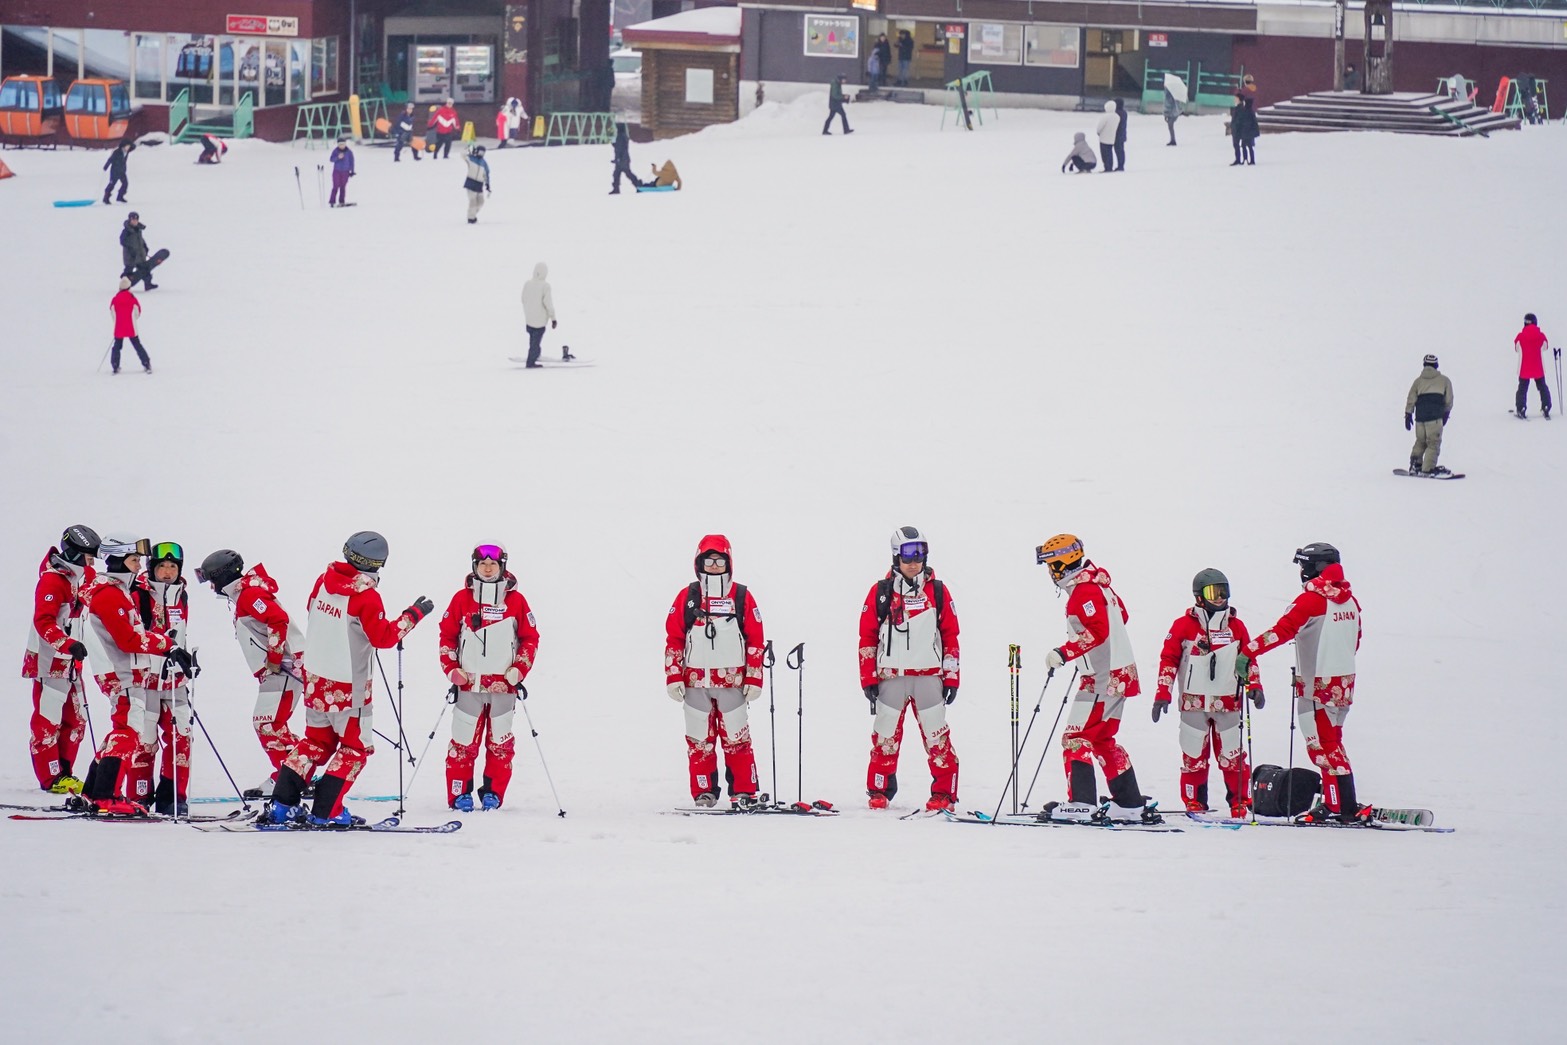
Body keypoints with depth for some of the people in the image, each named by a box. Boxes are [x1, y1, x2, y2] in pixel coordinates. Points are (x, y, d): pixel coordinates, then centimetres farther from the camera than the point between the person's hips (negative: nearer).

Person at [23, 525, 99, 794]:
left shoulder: (81, 578, 12)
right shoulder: (52, 581, -17)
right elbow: (43, 622, -25)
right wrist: (67, 644, -37)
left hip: (70, 662, 9)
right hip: (49, 661, -9)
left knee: (75, 720, 11)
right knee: (48, 720, -5)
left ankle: (63, 773, 18)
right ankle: (51, 778, -2)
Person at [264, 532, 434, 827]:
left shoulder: (324, 581, 0)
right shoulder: (366, 596, -20)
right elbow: (383, 637, -15)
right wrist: (413, 615, -9)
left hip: (315, 677, 7)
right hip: (347, 683, -7)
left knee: (317, 740, 20)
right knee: (356, 747, 8)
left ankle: (282, 803, 14)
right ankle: (326, 812, 2)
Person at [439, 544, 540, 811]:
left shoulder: (515, 601, 3)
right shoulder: (462, 599, 2)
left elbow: (530, 637, 7)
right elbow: (447, 634, 7)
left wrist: (518, 670, -4)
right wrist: (452, 669, -3)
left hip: (503, 685, 1)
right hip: (468, 683, -1)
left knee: (500, 741, 6)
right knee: (464, 740, -1)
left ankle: (493, 792, 15)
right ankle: (460, 793, 5)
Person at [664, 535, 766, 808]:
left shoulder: (742, 598, 4)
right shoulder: (686, 598, 6)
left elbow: (756, 641, 6)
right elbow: (673, 639, 7)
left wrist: (754, 680, 1)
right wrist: (674, 677, -1)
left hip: (732, 680, -1)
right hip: (695, 680, 1)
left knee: (736, 738, 0)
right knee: (699, 739, 4)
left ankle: (744, 793, 4)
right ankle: (704, 793, 10)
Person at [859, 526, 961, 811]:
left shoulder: (938, 591, 6)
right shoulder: (881, 592, 3)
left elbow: (950, 636, 8)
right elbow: (867, 637, 5)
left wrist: (951, 677, 3)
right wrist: (868, 678, 0)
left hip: (929, 676, 0)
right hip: (890, 677, 0)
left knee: (936, 735, -2)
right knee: (886, 735, 2)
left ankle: (943, 793, 2)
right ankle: (879, 791, 12)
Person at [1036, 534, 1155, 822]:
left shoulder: (1084, 591, -16)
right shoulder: (1097, 583, 13)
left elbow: (1097, 631, -26)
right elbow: (1121, 615, 24)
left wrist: (1064, 653, -28)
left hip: (1102, 678, -10)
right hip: (1119, 675, 10)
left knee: (1075, 738, -9)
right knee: (1101, 741, 17)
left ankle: (1080, 803, -15)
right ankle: (1130, 804, 17)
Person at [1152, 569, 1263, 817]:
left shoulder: (1236, 627, 8)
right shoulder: (1184, 626, 0)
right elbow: (1169, 659, 1)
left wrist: (1254, 686, 4)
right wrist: (1163, 694, -4)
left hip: (1228, 701, 2)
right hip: (1194, 701, -2)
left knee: (1232, 755, 2)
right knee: (1194, 755, 1)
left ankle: (1240, 801, 9)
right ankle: (1194, 804, 7)